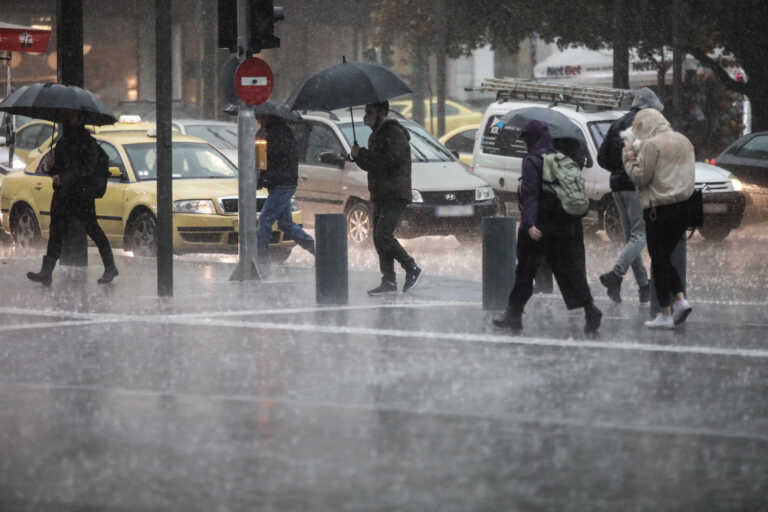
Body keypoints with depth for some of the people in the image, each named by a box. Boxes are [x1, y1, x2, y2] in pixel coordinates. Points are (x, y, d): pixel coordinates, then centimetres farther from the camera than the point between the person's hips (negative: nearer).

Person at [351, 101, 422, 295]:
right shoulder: (376, 135, 20)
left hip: (395, 196, -10)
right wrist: (359, 156, 3)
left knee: (383, 235, -18)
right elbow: (371, 164, 25)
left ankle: (412, 270, -8)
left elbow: (389, 160, -25)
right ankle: (389, 281, 9)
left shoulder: (394, 134, -11)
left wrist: (361, 154, -16)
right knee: (379, 238, 6)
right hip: (380, 197, 10)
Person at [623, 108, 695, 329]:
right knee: (665, 258, 19)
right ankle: (681, 300, 3)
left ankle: (665, 314, 3)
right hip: (683, 206, 7)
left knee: (659, 261, 2)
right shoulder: (684, 141, 12)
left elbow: (640, 177, -13)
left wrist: (630, 158, 2)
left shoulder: (651, 145, -12)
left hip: (659, 209, -7)